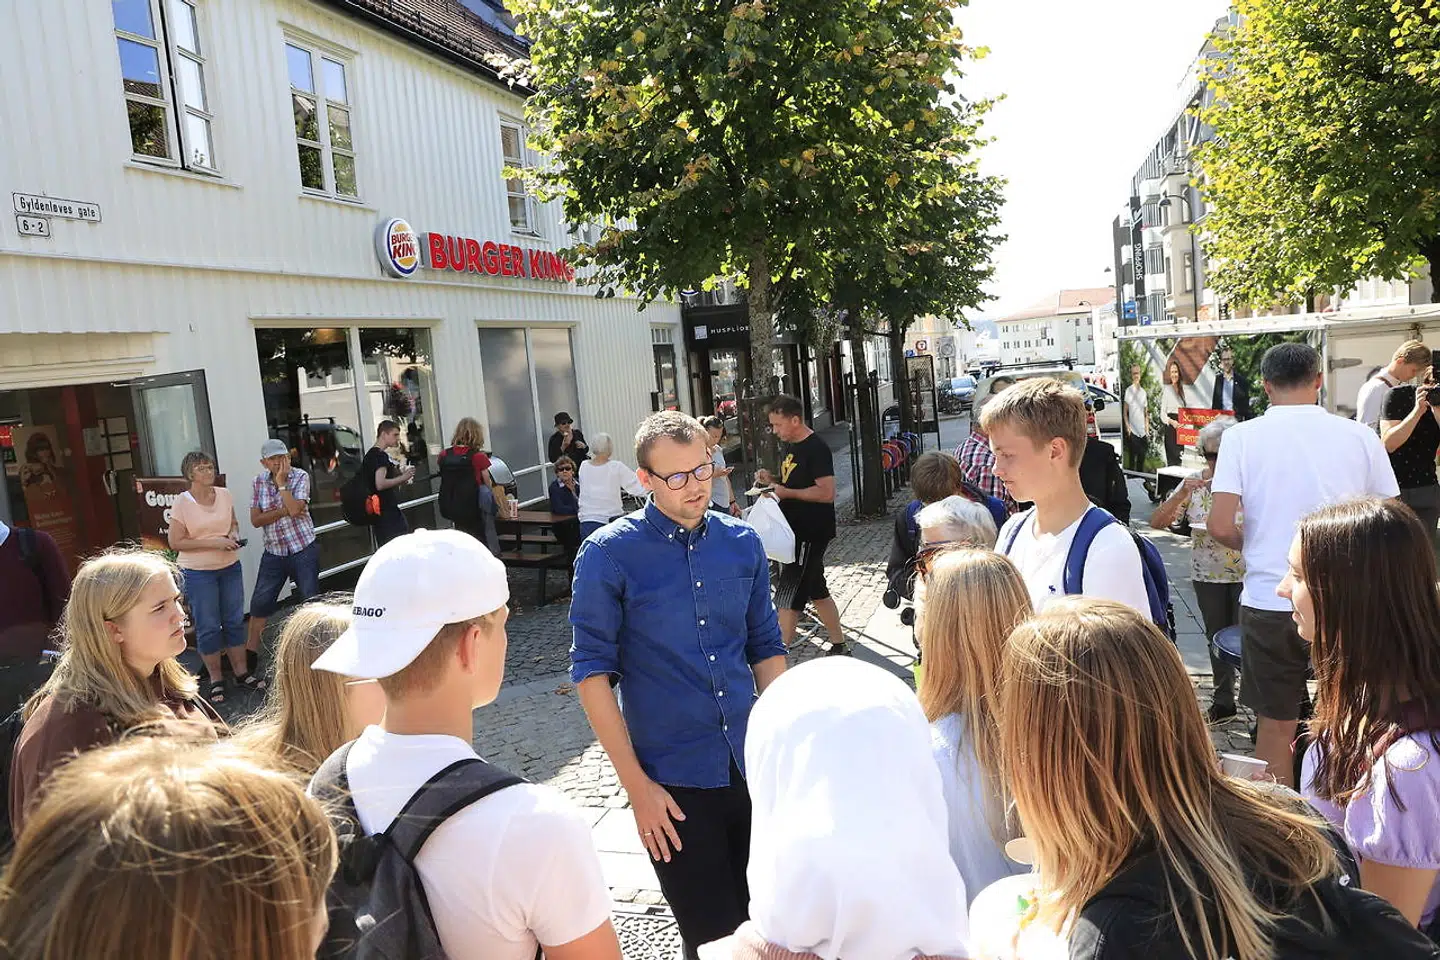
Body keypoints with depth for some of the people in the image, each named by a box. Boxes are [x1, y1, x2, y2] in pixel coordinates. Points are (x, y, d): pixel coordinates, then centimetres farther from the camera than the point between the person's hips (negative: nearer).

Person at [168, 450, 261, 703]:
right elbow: (175, 542, -12)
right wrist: (214, 542, -20)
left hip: (230, 567, 4)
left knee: (235, 621, 11)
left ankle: (242, 673, 21)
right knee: (208, 626, 4)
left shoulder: (224, 495, 2)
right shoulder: (182, 503, -11)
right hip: (198, 572, -4)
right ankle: (215, 680, 16)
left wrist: (234, 534, -6)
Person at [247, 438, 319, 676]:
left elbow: (294, 509, -22)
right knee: (260, 603, 7)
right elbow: (256, 520, -3)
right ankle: (250, 655, 20)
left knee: (310, 600, 1)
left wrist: (281, 482, -18)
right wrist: (283, 511, -15)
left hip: (304, 550, -3)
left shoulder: (300, 477, -7)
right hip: (274, 552, 3)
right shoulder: (258, 483, 3)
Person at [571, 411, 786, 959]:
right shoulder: (609, 555, -11)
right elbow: (592, 672, -9)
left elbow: (766, 648, 10)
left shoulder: (743, 543, 2)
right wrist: (636, 784, -10)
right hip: (675, 782, -4)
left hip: (754, 768, 4)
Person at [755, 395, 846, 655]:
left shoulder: (816, 448, -16)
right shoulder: (788, 445, 12)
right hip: (795, 529, 10)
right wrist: (772, 480, 4)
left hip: (811, 532, -10)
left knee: (788, 597, -8)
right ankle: (839, 647, 29)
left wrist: (787, 493, -21)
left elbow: (827, 493, -23)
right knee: (816, 591, 17)